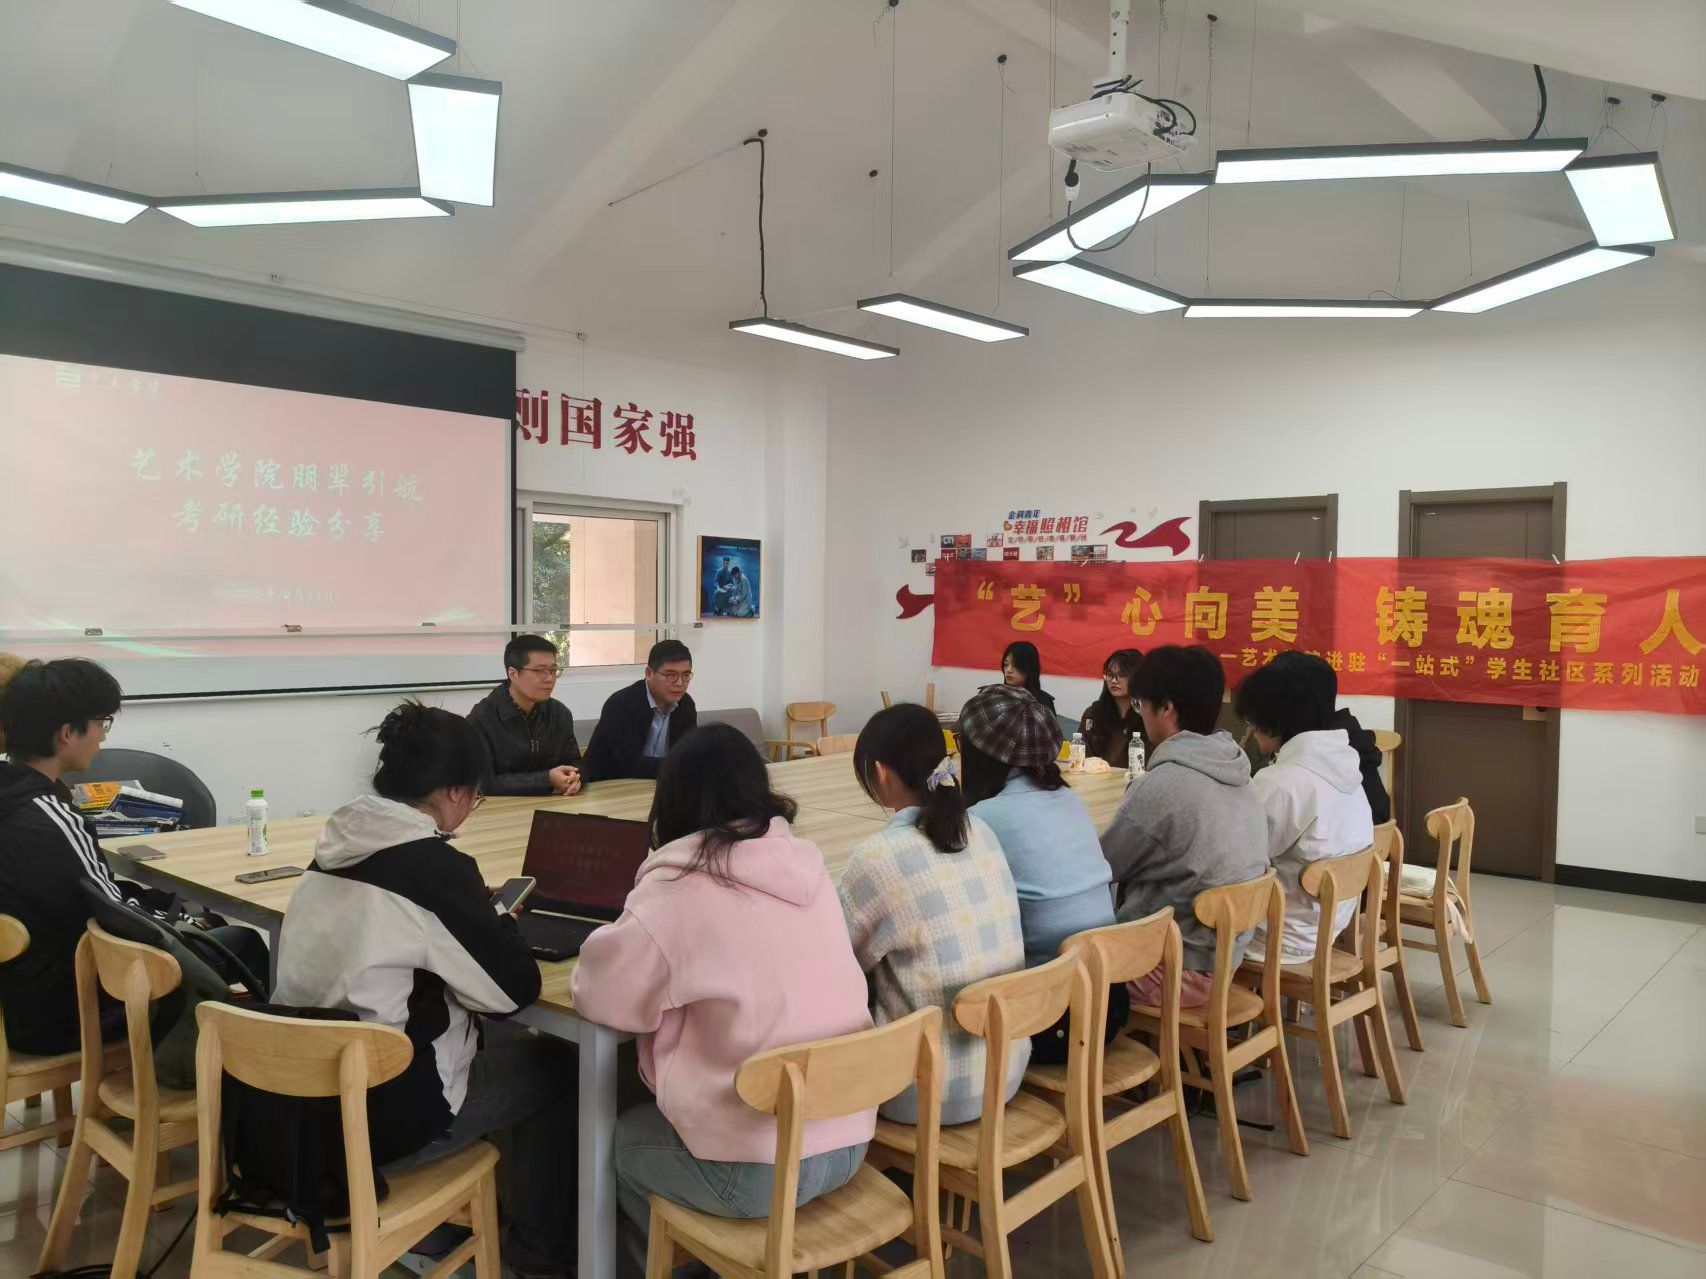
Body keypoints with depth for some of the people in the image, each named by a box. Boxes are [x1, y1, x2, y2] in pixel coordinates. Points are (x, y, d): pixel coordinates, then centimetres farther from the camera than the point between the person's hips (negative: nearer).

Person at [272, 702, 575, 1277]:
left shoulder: (341, 843, 0)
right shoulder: (433, 864, -23)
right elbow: (515, 988, -17)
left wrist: (471, 911, 5)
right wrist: (494, 919, 1)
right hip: (379, 1118, -8)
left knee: (494, 1040, 27)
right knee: (556, 1065, 12)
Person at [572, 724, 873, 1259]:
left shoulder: (678, 891, -17)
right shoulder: (805, 863, 1)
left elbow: (596, 992, -8)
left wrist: (627, 932, 8)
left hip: (756, 1168, -6)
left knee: (619, 1136, 24)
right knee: (653, 1113, 29)